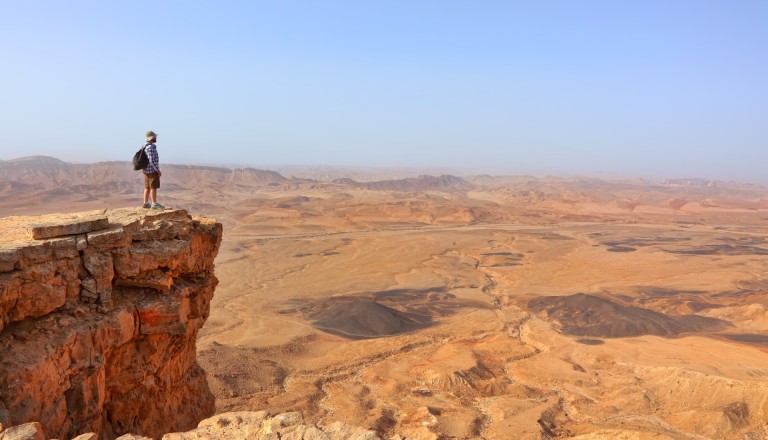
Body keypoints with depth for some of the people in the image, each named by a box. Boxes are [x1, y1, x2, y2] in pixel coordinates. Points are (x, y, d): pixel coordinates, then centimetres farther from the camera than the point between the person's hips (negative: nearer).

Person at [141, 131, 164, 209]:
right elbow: (152, 160, -23)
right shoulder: (151, 147, -18)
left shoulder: (145, 146, 14)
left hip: (147, 170, 10)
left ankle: (146, 203, 13)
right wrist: (158, 170, -18)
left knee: (147, 187, 11)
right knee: (153, 187, -6)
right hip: (152, 170, -10)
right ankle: (154, 204, -5)